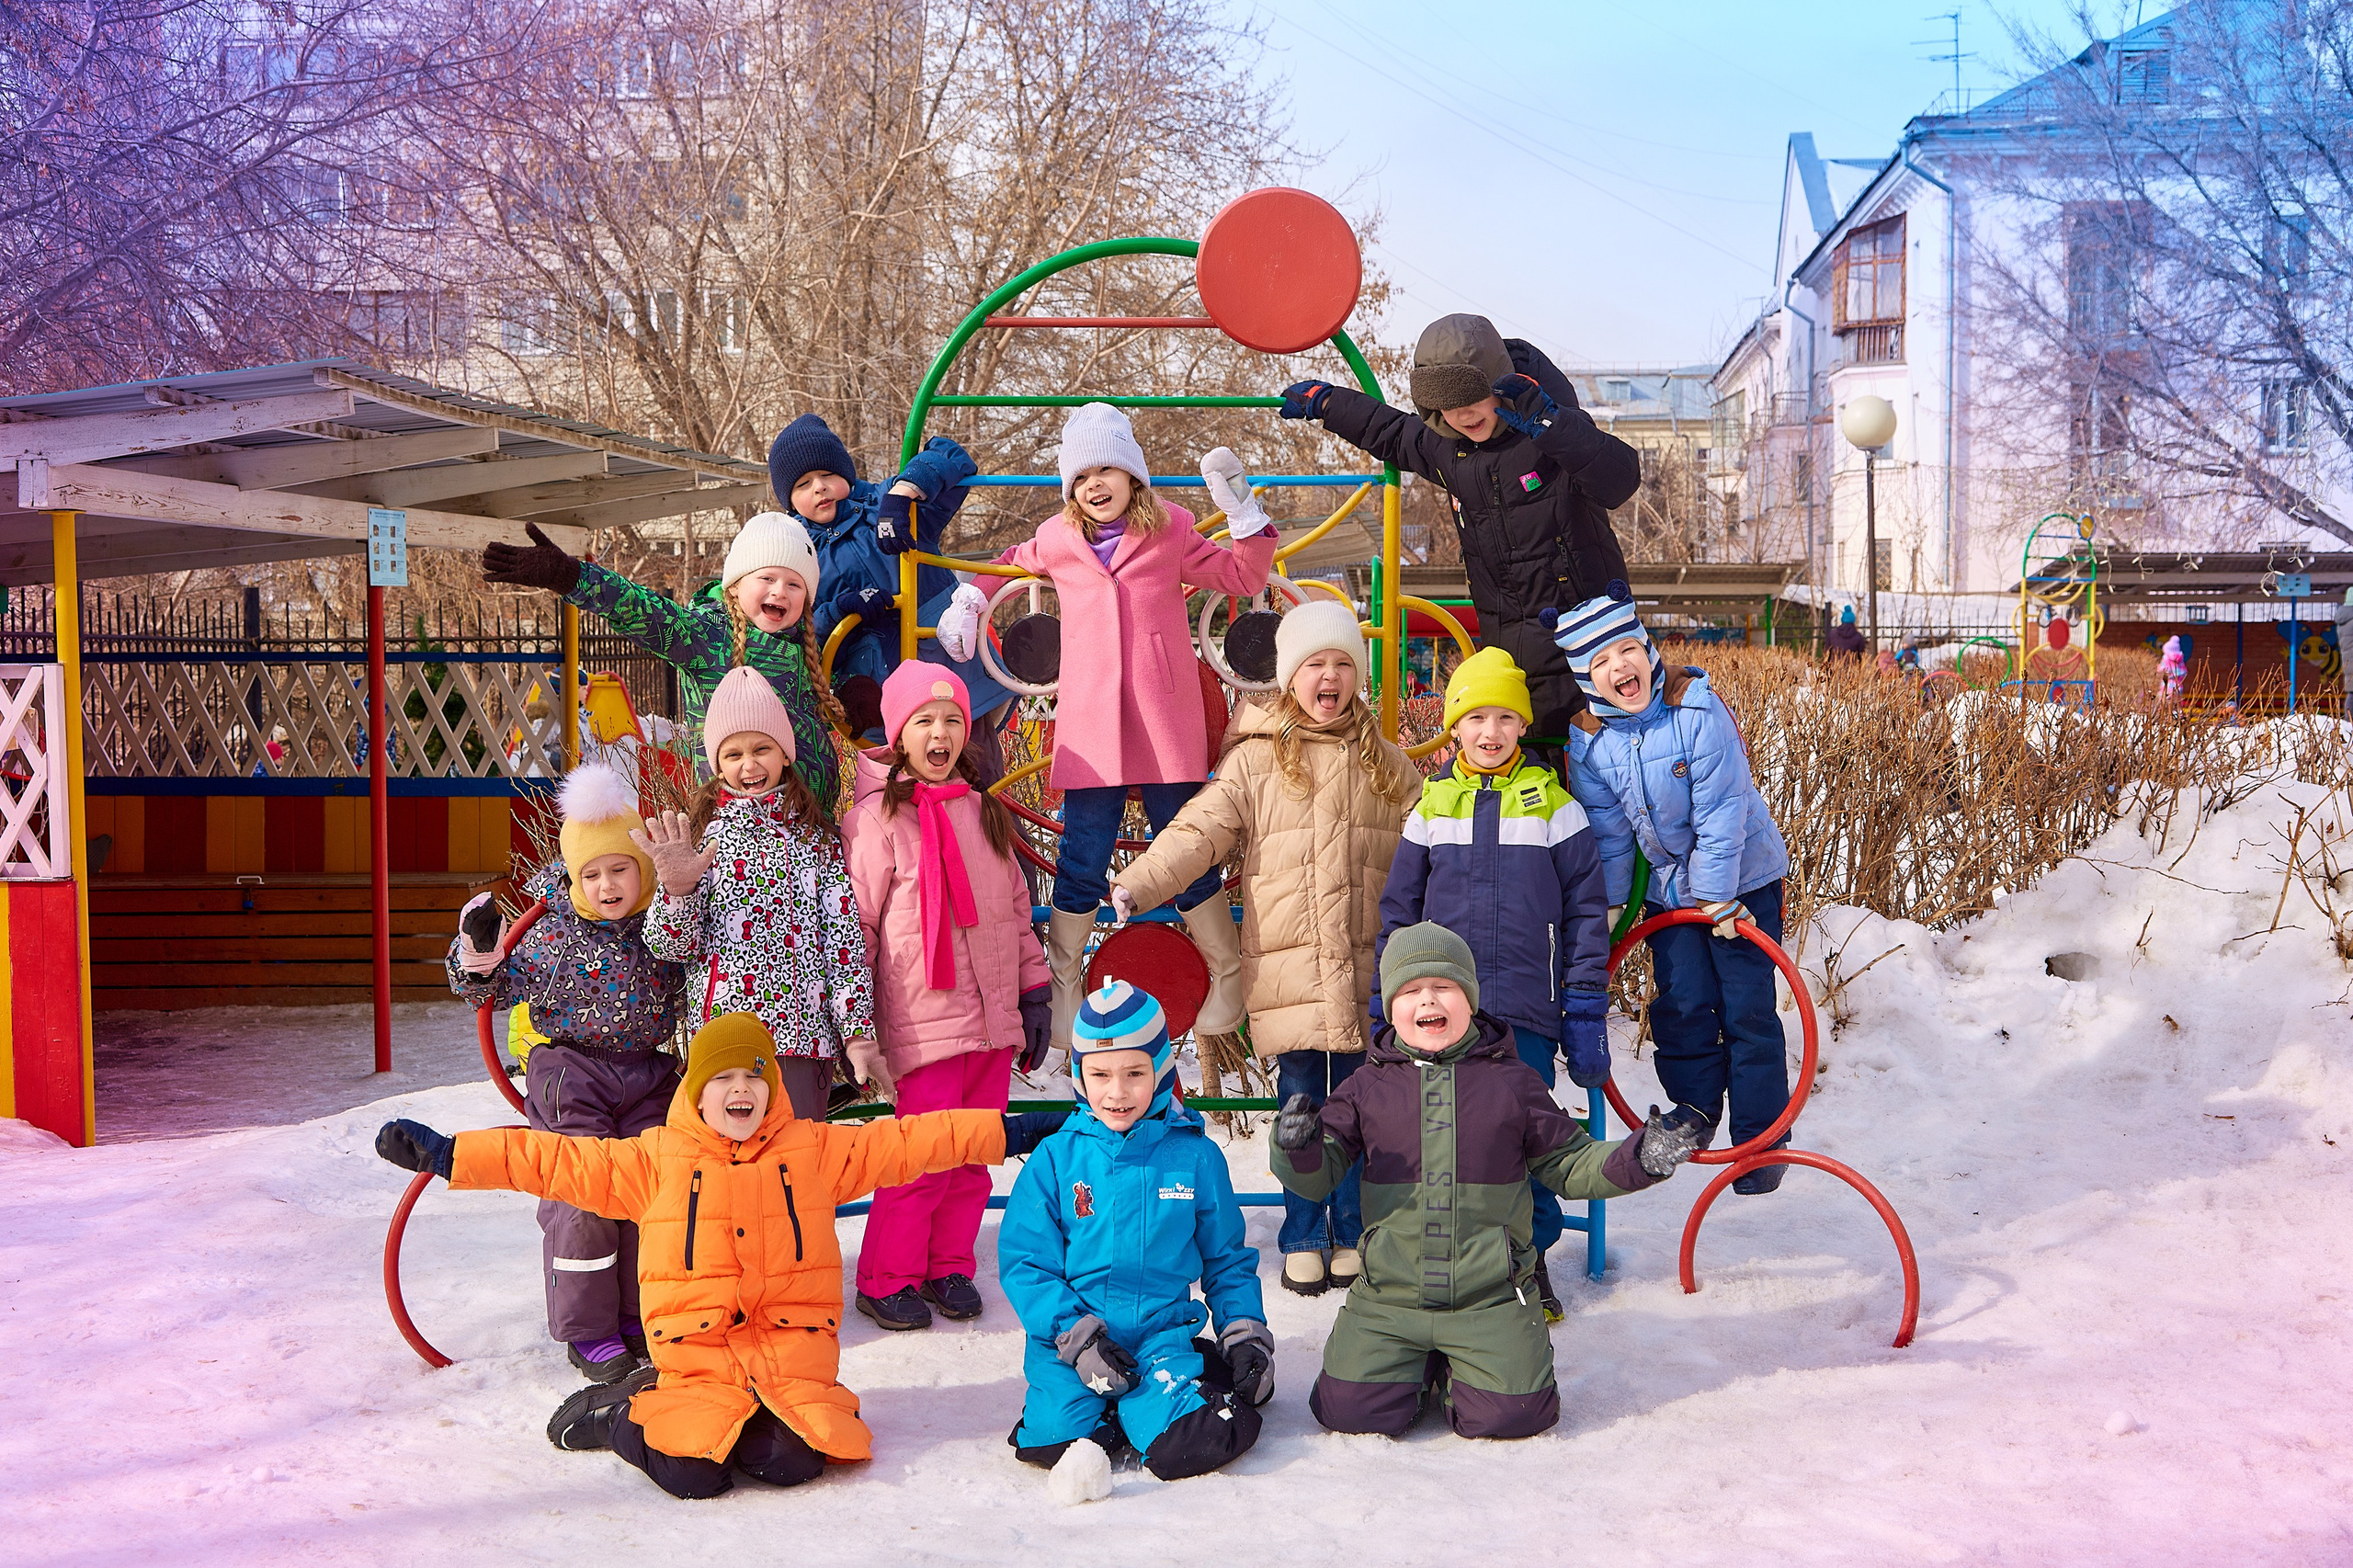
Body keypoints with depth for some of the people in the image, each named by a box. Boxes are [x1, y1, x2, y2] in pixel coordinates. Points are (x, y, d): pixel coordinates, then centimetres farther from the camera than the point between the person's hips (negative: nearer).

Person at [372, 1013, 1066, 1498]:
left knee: (794, 1459, -21)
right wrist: (445, 1154, -2)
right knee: (692, 1473, -21)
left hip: (790, 1341, 2)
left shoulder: (815, 1150, 7)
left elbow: (904, 1142, 5)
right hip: (697, 1345, -2)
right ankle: (622, 1411, 12)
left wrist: (1009, 1131, 0)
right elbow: (556, 1161, 3)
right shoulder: (657, 1157, 4)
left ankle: (690, 1418, 11)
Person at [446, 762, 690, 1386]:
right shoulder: (550, 929, -8)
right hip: (570, 1076, -3)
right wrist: (477, 961, -22)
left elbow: (690, 991, 7)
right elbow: (501, 988, 0)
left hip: (649, 1076, 4)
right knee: (584, 1199, -4)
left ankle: (637, 1314, 24)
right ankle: (587, 1329, 9)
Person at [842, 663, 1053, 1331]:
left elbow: (1016, 909, 18)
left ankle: (950, 1267, 24)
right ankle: (886, 1280, 9)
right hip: (923, 1020, -5)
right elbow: (856, 923, -4)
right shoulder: (878, 818, -5)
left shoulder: (984, 811, 12)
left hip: (992, 1018, 6)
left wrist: (1035, 995, 16)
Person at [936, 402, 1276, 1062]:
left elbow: (1242, 576, 13)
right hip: (1089, 730, 1)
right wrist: (968, 600, 17)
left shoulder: (1171, 531, 7)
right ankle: (1062, 988, 17)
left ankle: (1229, 980, 23)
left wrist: (1243, 511, 2)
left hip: (1166, 730, -1)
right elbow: (1010, 563, 31)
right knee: (1081, 863, 1)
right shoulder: (1057, 540, 10)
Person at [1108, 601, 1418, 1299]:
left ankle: (1351, 1236, 23)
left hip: (1368, 972, 2)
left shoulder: (1387, 764, 12)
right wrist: (1135, 884, -19)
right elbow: (1198, 831, -7)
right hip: (1288, 969, -2)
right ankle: (1303, 1241, 19)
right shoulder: (1254, 760, 1)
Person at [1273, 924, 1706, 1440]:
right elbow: (1318, 1176, 4)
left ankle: (1453, 1375, 18)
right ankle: (1416, 1372, 20)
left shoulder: (1512, 1081, 5)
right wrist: (1298, 1149, -20)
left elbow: (1571, 1165, 10)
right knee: (1351, 1411, -13)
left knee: (1513, 1415, -16)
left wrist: (1640, 1157, -7)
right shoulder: (1368, 1086, 4)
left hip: (1491, 1298, 0)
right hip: (1389, 1297, 1)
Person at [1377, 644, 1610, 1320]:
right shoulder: (1432, 806, 8)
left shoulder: (1552, 803, 3)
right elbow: (1398, 911, 12)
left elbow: (1586, 910, 4)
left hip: (1528, 1010, -1)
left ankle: (1531, 1259, 20)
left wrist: (1586, 1011, -1)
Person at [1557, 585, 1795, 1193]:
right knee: (1682, 1005, 1)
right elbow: (1607, 830, 2)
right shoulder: (1588, 739, -10)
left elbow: (1721, 813, -20)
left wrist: (1719, 896, -18)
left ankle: (1761, 1138, 9)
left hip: (1741, 875, -3)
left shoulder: (1697, 710, -23)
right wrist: (1607, 904, 6)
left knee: (1747, 1009, -2)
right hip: (1668, 886, 4)